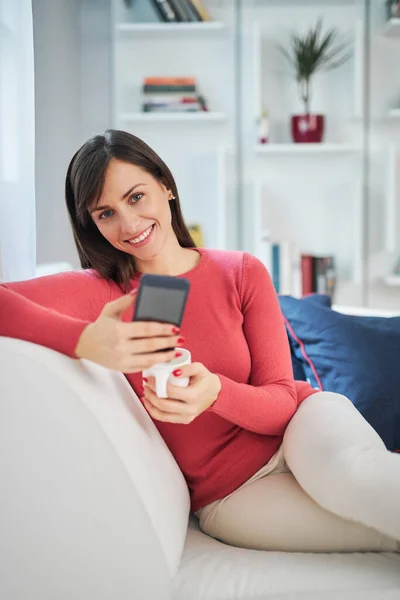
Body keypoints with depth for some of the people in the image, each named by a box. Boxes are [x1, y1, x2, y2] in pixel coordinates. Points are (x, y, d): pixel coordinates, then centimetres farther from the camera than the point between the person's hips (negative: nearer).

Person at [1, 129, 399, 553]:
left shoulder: (243, 274, -1)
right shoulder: (102, 291, -5)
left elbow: (283, 401, -6)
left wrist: (214, 393, -28)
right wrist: (84, 340, -38)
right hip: (228, 494, -1)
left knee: (348, 467, -38)